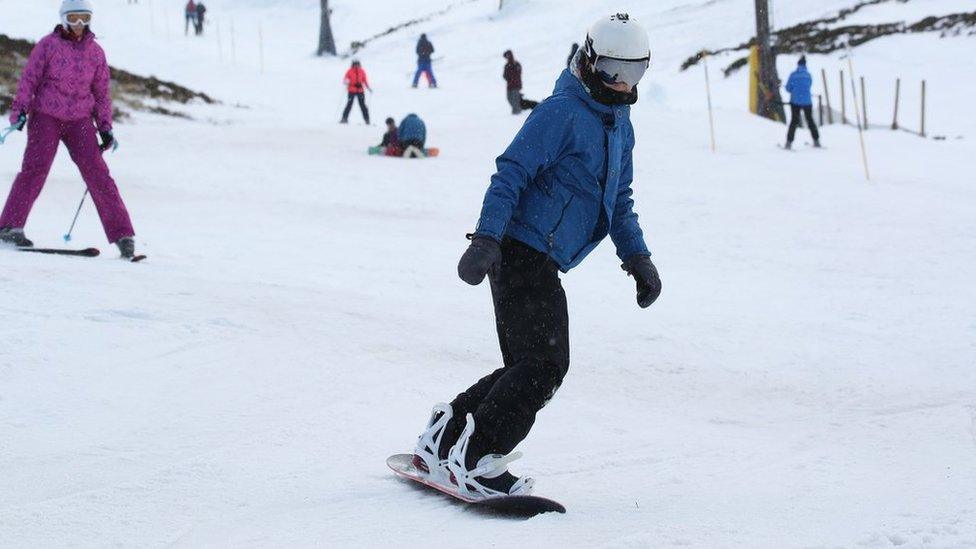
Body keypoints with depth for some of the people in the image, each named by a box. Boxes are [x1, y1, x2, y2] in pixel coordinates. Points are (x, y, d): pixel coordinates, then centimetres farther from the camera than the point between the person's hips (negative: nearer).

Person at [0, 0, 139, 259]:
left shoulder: (95, 52, 9)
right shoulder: (48, 45, 0)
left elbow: (101, 93, 16)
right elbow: (29, 79, 1)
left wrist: (105, 126, 9)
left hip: (80, 120, 2)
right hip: (46, 117, -2)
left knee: (97, 173, -8)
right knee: (35, 169, -14)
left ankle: (122, 234, -10)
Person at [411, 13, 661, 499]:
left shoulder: (620, 124, 18)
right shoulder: (561, 112, -12)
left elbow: (619, 201, 27)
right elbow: (511, 174, -17)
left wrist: (637, 256, 17)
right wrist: (487, 239, -27)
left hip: (541, 262, 10)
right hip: (522, 253, -10)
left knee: (529, 368, 10)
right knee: (545, 364, -16)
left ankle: (442, 441, 18)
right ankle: (471, 463, -13)